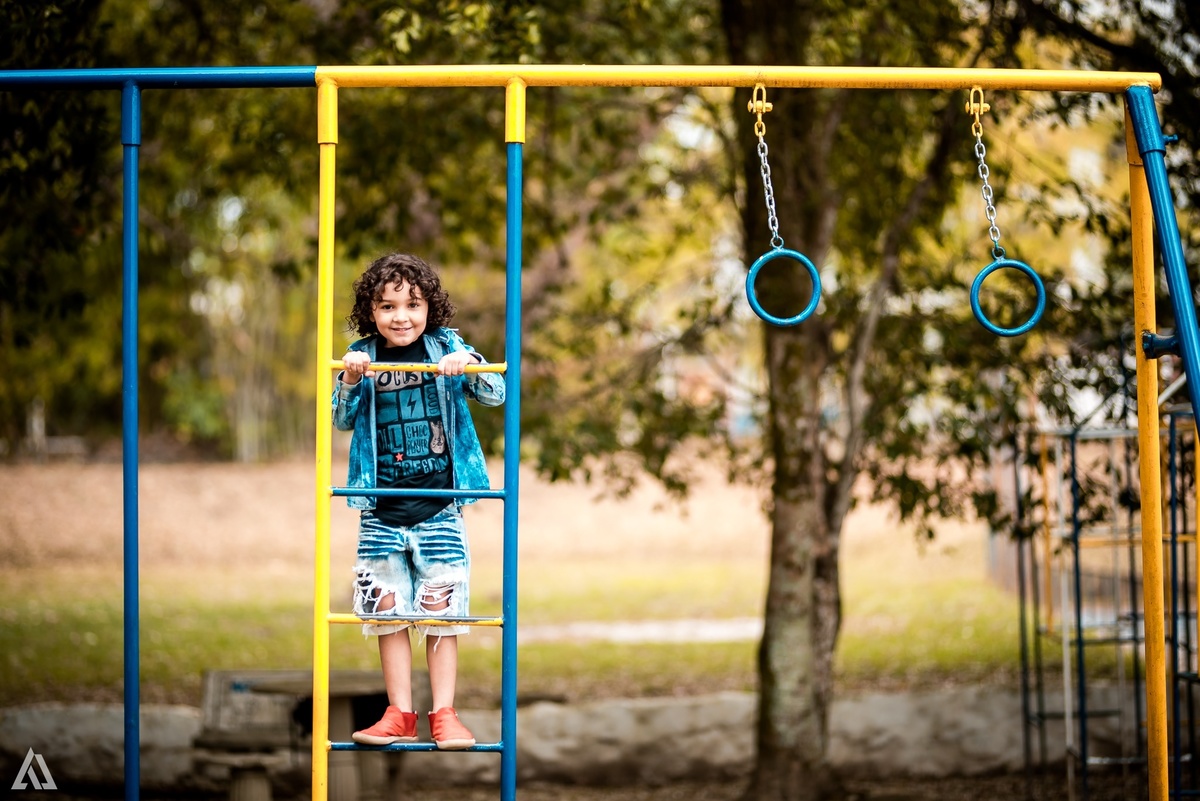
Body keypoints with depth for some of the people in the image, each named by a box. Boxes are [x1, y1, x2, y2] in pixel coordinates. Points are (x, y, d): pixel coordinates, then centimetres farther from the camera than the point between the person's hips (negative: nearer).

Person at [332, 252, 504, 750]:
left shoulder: (448, 348, -1)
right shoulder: (362, 357, 3)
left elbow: (496, 395, -5)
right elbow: (342, 421, 3)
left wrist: (468, 368, -24)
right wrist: (351, 382, -16)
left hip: (439, 508, -2)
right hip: (382, 512, 2)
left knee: (441, 611, 2)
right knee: (387, 612, 6)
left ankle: (444, 714, 9)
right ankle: (400, 715, 14)